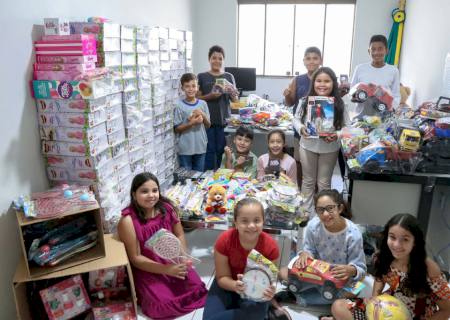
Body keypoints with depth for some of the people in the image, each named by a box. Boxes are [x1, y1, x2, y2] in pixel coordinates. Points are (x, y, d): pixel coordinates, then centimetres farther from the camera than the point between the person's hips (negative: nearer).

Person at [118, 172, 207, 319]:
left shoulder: (166, 208, -10)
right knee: (163, 303, -20)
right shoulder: (128, 221, -23)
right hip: (146, 269, -4)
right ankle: (145, 294, 14)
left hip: (173, 261, 5)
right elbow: (136, 258, -18)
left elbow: (179, 235, 2)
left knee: (196, 286, -10)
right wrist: (166, 270, -26)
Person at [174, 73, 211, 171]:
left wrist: (203, 115, -13)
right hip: (185, 149, -3)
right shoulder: (180, 106, -9)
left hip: (200, 147, 3)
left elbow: (208, 125, 6)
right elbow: (177, 129, -8)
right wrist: (191, 123, -22)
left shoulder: (202, 104, 1)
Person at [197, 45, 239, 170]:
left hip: (224, 119, 2)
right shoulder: (202, 77, 2)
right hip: (208, 119, -2)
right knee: (210, 150, -1)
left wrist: (231, 92, -13)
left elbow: (235, 99, 8)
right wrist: (210, 96, -15)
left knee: (221, 150, 3)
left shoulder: (229, 77, 9)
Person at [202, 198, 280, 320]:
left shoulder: (271, 246, -24)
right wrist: (235, 285, -38)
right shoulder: (224, 240, -25)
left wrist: (268, 290, -37)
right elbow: (222, 277, -16)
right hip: (228, 285, 1)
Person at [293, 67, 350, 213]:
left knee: (324, 182, 13)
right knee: (308, 181, 16)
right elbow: (296, 119, 3)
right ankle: (306, 211, 32)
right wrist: (301, 128, -17)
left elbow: (346, 126, -5)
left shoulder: (339, 104, -9)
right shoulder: (306, 101, -6)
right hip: (308, 146, 1)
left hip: (330, 148, -1)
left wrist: (337, 136, -24)